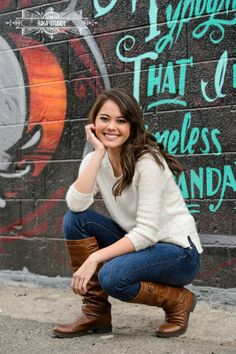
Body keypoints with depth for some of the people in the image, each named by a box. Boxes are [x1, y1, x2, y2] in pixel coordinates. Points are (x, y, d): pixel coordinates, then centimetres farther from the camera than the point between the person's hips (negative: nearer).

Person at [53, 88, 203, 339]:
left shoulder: (148, 161, -20)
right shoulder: (94, 160, -2)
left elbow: (147, 232, -25)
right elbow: (76, 204, -22)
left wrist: (94, 258, -27)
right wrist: (99, 152, -22)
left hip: (179, 252, -6)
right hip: (135, 244, 6)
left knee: (112, 276, -32)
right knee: (74, 219, -12)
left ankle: (179, 301, -1)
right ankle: (96, 312, -3)